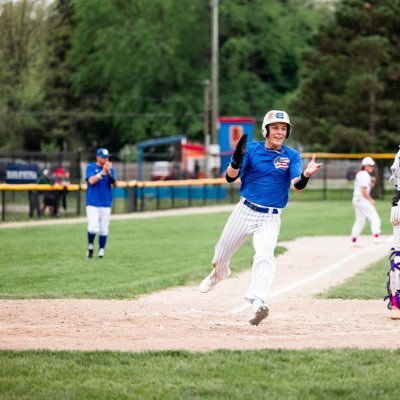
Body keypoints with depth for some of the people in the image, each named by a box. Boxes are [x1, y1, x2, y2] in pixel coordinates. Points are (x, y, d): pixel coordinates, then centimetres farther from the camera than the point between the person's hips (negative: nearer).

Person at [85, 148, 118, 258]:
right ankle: (90, 246, 9)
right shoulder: (90, 167, 0)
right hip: (92, 203, -3)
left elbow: (115, 184, -2)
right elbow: (91, 181, -15)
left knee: (104, 229, 2)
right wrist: (103, 171, -17)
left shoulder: (110, 169, 8)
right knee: (93, 228, -15)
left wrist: (109, 173, -16)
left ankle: (101, 250, 13)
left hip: (106, 204, 3)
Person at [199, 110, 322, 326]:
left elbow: (296, 185, -19)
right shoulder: (252, 149, -4)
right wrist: (237, 159, -34)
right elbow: (230, 177, -12)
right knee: (222, 254, 17)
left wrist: (306, 175, -42)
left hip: (270, 218, -2)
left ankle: (255, 302, -38)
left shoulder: (292, 156, -4)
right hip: (245, 211, 2)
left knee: (265, 256, -25)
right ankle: (218, 273, 52)